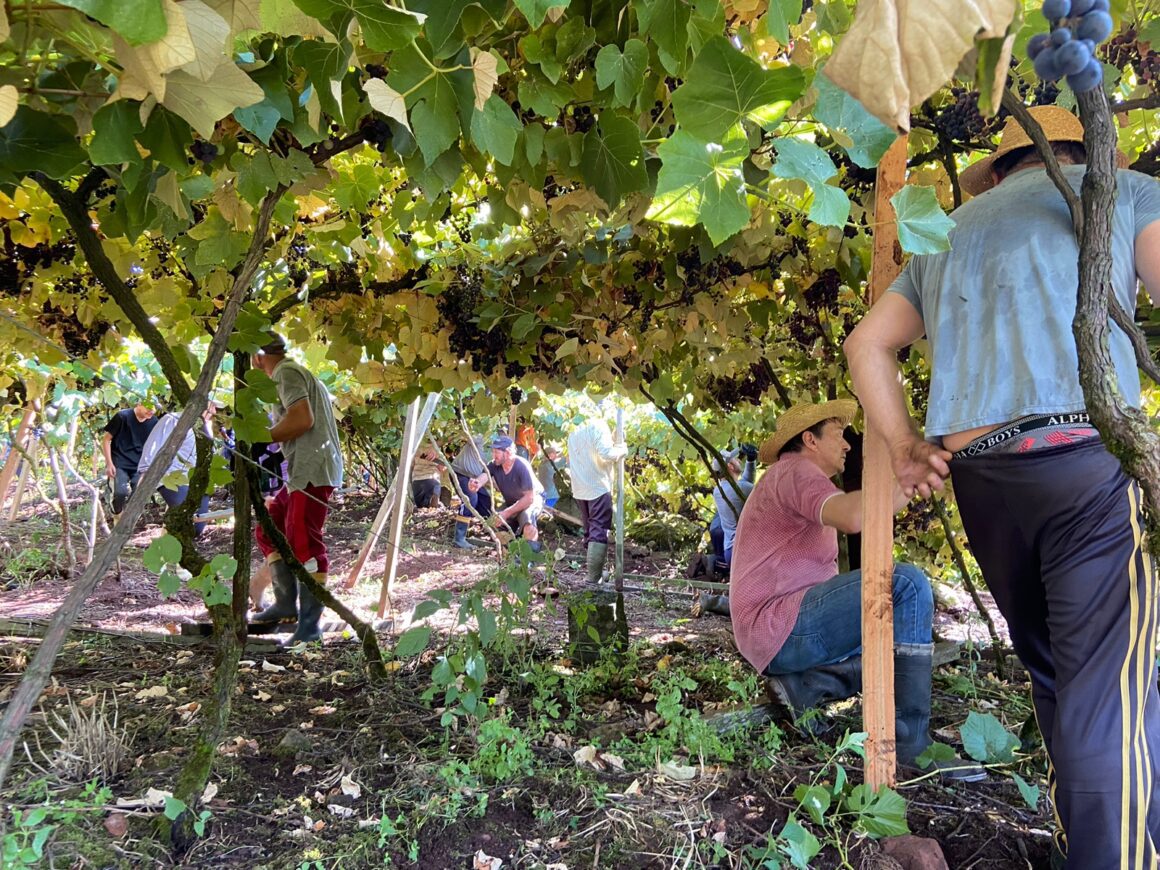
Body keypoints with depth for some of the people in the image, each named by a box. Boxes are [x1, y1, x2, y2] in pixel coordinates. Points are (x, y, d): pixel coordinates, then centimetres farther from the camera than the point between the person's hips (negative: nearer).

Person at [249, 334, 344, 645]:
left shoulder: (286, 373, -7)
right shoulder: (295, 373, 24)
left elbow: (303, 419, -20)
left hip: (312, 472, -11)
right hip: (302, 472, 11)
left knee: (304, 543, -10)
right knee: (268, 528, 14)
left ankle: (309, 625, -8)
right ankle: (286, 603, 14)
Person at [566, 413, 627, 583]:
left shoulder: (574, 433, 16)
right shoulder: (599, 427, -8)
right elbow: (606, 453, -18)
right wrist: (622, 450, -2)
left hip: (580, 490, 7)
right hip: (598, 487, -7)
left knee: (589, 531, 15)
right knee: (599, 533, -8)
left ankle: (595, 572, 19)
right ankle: (593, 579, -13)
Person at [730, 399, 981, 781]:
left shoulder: (794, 479, 26)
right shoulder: (796, 471, -7)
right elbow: (853, 516, -30)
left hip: (778, 639, 11)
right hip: (781, 625, -11)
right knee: (907, 582, -20)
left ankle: (804, 684, 1)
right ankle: (910, 742, -21)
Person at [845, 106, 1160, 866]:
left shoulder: (949, 236, 26)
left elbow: (868, 344, 20)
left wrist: (903, 448, 14)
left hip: (976, 475, 5)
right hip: (1088, 452, -5)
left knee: (1057, 683, 17)